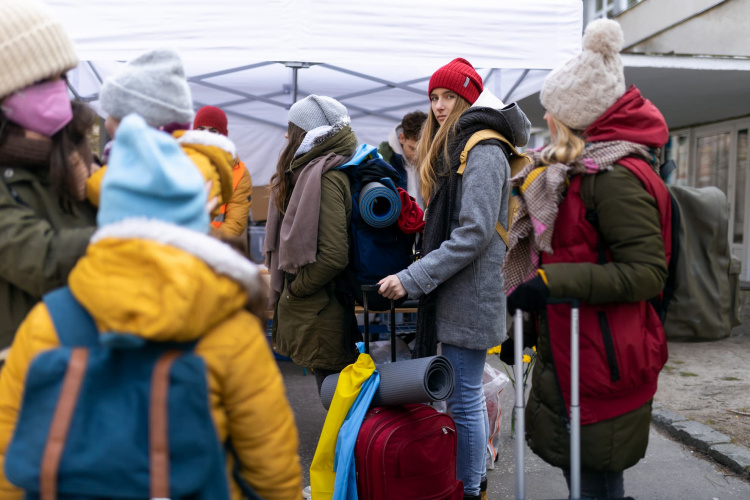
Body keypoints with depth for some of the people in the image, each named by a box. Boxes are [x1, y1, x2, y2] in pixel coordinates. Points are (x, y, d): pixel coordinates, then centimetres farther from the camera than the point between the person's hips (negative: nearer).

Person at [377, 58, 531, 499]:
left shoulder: (483, 151, -13)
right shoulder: (452, 149, 18)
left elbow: (474, 234, -22)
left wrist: (413, 279, -22)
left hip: (469, 294, -10)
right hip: (455, 293, 10)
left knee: (464, 399, -1)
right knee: (469, 393, 18)